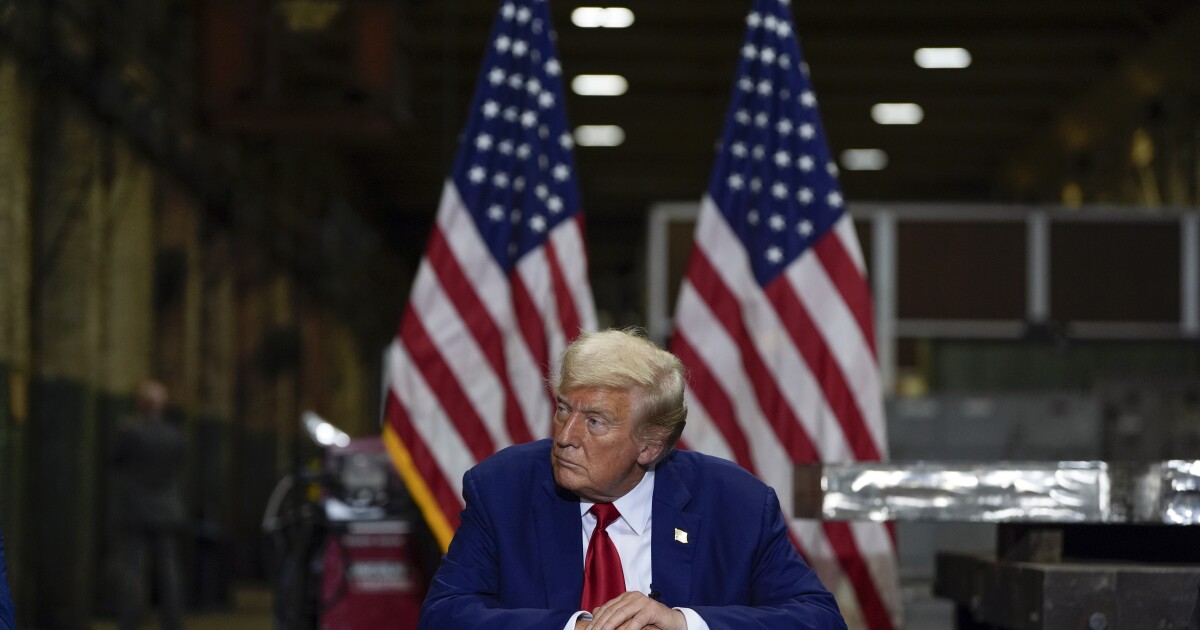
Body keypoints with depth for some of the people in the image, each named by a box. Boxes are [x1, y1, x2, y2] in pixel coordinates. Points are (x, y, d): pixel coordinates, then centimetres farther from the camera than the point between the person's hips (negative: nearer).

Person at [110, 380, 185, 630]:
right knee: (167, 575, 4)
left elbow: (116, 462, 4)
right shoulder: (175, 437, 2)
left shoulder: (130, 432, -12)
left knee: (132, 574, -5)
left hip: (133, 513, -4)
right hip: (165, 514, 4)